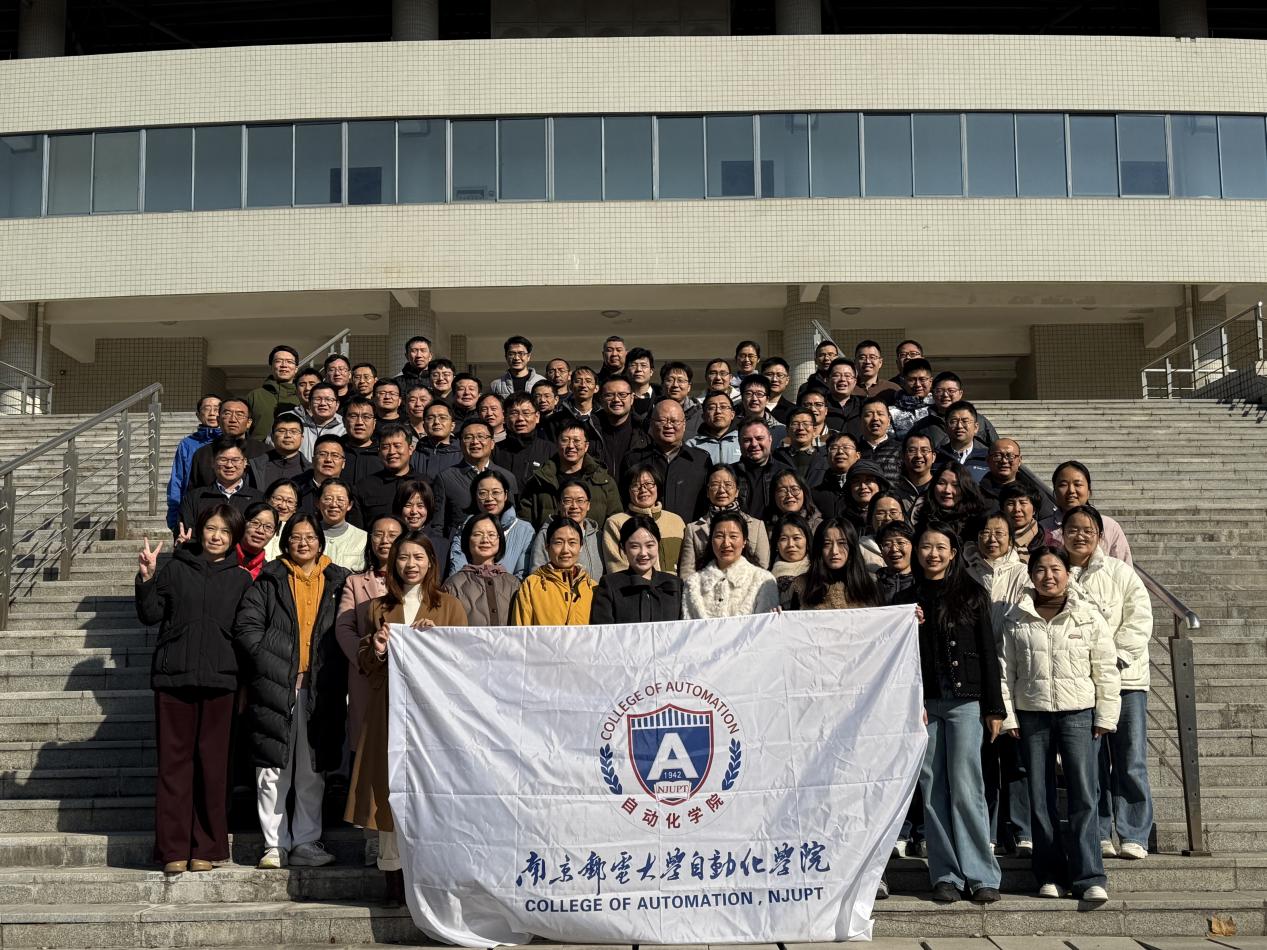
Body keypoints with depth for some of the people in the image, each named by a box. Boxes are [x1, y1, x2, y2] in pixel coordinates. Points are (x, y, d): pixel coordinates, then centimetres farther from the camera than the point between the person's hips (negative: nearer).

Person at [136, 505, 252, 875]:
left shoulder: (241, 579, 11)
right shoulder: (175, 569, 9)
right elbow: (150, 616, 3)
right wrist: (146, 579, -11)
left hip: (218, 679, 1)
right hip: (173, 677, 0)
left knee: (213, 764, 2)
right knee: (174, 761, 0)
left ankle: (206, 848, 10)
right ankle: (174, 850, 6)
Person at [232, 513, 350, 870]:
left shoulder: (339, 582, 12)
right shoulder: (268, 582, 7)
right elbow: (246, 628, 0)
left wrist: (335, 677, -3)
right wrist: (276, 668, -10)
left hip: (320, 691, 2)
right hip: (274, 688, -1)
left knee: (312, 772, 6)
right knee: (272, 771, -1)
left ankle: (305, 842, 15)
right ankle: (275, 844, 8)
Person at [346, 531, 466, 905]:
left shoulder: (449, 606, 9)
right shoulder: (379, 607, 16)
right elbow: (363, 663, 18)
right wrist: (376, 651, -4)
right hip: (389, 709, 2)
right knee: (388, 788, -2)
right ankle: (394, 882, 4)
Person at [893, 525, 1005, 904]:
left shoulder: (971, 594, 6)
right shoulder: (905, 599, 11)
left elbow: (988, 652, 5)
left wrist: (994, 707, 1)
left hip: (964, 701, -2)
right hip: (923, 702, 2)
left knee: (965, 786, -6)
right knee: (933, 789, 3)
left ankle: (982, 876, 3)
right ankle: (945, 876, 9)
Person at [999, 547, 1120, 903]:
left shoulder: (1088, 616, 2)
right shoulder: (1016, 620, 5)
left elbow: (1106, 670, 3)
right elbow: (1005, 670, 6)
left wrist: (1105, 717, -1)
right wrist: (1007, 716, 1)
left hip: (1078, 713, -1)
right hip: (1032, 715, 2)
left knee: (1083, 797, -7)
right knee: (1040, 799, 6)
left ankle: (1090, 877, -3)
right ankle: (1051, 875, 15)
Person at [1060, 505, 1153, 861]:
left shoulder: (1120, 572, 3)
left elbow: (1140, 621, -3)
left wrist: (1113, 658, -13)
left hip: (1124, 677, -1)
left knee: (1130, 762, -2)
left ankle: (1133, 837, 6)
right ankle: (1098, 836, 14)